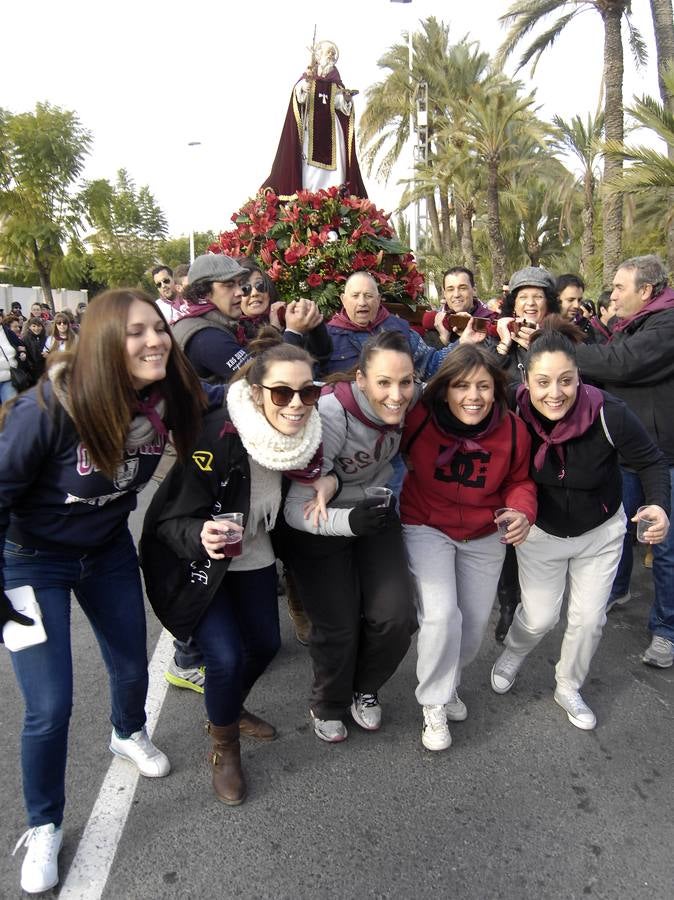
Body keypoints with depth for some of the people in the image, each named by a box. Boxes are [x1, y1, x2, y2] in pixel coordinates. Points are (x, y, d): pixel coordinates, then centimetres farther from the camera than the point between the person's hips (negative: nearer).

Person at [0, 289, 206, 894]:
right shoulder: (51, 405, -32)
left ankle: (129, 735, 55)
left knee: (132, 667, 18)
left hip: (109, 551, 5)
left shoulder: (168, 396, -17)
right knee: (50, 707, -3)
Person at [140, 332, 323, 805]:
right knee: (226, 656, -13)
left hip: (254, 555, 6)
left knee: (266, 642, 14)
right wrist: (202, 535, -46)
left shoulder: (305, 434, -15)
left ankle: (230, 708, 47)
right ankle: (225, 748, 20)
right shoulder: (219, 435, -33)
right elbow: (174, 519, -27)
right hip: (197, 559, -6)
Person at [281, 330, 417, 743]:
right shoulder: (331, 413, -32)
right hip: (318, 526, -4)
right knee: (338, 627, -6)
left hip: (376, 513, 4)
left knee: (395, 616, -6)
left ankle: (365, 690, 28)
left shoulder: (410, 400, -18)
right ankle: (328, 706, 28)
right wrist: (347, 521, -49)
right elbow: (297, 510, -29)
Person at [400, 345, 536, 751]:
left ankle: (447, 682, 44)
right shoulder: (420, 419, -25)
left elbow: (520, 480, 1)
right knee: (441, 615, -18)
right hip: (426, 527, -3)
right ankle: (435, 705, 8)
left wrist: (523, 512, -20)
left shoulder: (514, 431, -17)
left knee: (474, 624, 12)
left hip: (485, 535, 3)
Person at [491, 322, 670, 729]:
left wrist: (660, 506, -29)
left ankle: (569, 688, 37)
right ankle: (512, 655, 42)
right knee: (540, 616, 6)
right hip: (540, 532, 0)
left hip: (601, 532, 0)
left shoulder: (608, 414, -29)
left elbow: (652, 462, -14)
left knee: (589, 618, 10)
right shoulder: (517, 415, -24)